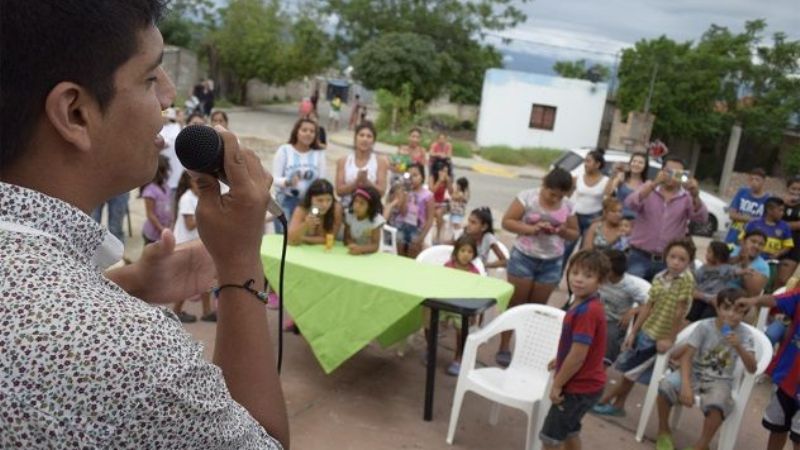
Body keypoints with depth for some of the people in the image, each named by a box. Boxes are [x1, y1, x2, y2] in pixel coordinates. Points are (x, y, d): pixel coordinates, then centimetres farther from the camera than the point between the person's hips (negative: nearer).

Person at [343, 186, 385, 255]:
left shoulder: (376, 219, -15)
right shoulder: (349, 215, -5)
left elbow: (375, 246, -18)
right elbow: (347, 238, -2)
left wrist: (361, 249, -34)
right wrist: (352, 246, -22)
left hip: (370, 255, -2)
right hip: (353, 254, 2)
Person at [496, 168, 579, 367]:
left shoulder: (568, 206, 1)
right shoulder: (527, 197, -10)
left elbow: (575, 233, 9)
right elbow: (507, 221, -10)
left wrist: (563, 231, -14)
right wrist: (532, 228, -24)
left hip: (552, 263, 3)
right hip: (523, 258, -3)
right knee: (515, 304, 4)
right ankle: (504, 348, 13)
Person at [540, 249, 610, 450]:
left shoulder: (586, 311, -29)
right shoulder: (587, 305, 2)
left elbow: (578, 356, -27)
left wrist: (557, 384, -17)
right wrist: (560, 360, 22)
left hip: (580, 386, -10)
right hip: (582, 383, 10)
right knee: (569, 431, 26)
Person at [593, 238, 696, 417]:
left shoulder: (686, 280, -17)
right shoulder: (659, 277, 1)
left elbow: (680, 311, -16)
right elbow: (648, 306, 4)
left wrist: (670, 339, -13)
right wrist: (633, 332, 5)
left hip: (659, 337, -6)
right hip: (645, 331, 6)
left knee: (630, 370, 3)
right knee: (626, 367, 12)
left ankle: (602, 401, 19)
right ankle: (618, 405, 28)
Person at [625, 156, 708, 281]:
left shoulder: (687, 197, 5)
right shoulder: (648, 188, 3)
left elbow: (702, 218, -11)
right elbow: (631, 204, -16)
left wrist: (695, 196, -29)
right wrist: (654, 184, -28)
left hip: (669, 262, 1)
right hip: (640, 257, -1)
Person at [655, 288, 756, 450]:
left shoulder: (744, 334, -9)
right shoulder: (705, 326, -12)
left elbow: (752, 369, -16)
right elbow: (686, 356, -15)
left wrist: (739, 348, -34)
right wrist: (686, 385, -29)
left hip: (719, 381, 0)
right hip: (695, 372, 1)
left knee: (716, 404, -35)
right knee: (665, 385, -28)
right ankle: (664, 432, -1)